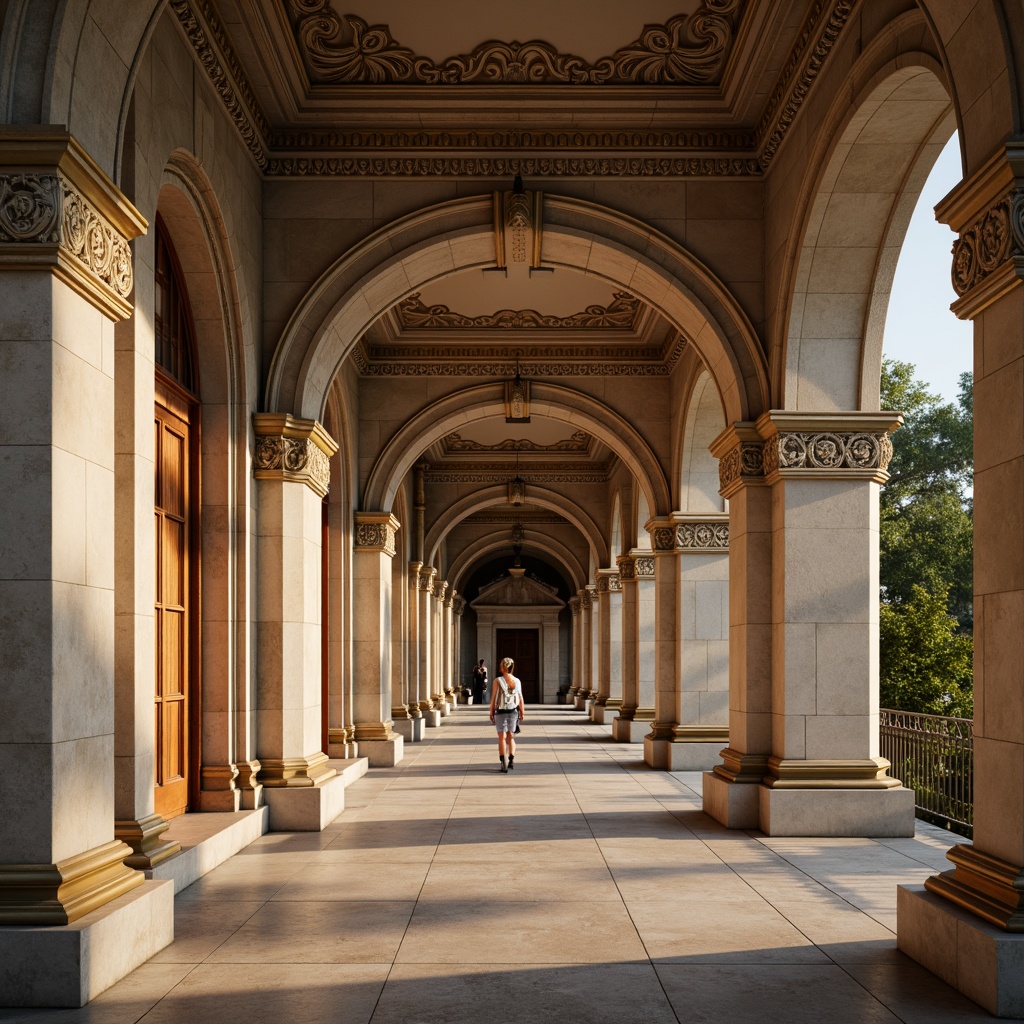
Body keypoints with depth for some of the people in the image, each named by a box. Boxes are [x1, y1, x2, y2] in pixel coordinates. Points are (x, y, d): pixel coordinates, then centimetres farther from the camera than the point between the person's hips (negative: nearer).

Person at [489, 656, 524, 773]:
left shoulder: (498, 681, -10)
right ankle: (512, 760, 5)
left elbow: (493, 698, -8)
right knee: (511, 737, 14)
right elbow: (520, 699, 2)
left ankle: (503, 763, -3)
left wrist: (491, 713, 1)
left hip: (501, 712, -3)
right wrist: (522, 713, 11)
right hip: (513, 711, 3)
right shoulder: (517, 681, -1)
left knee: (502, 737, 1)